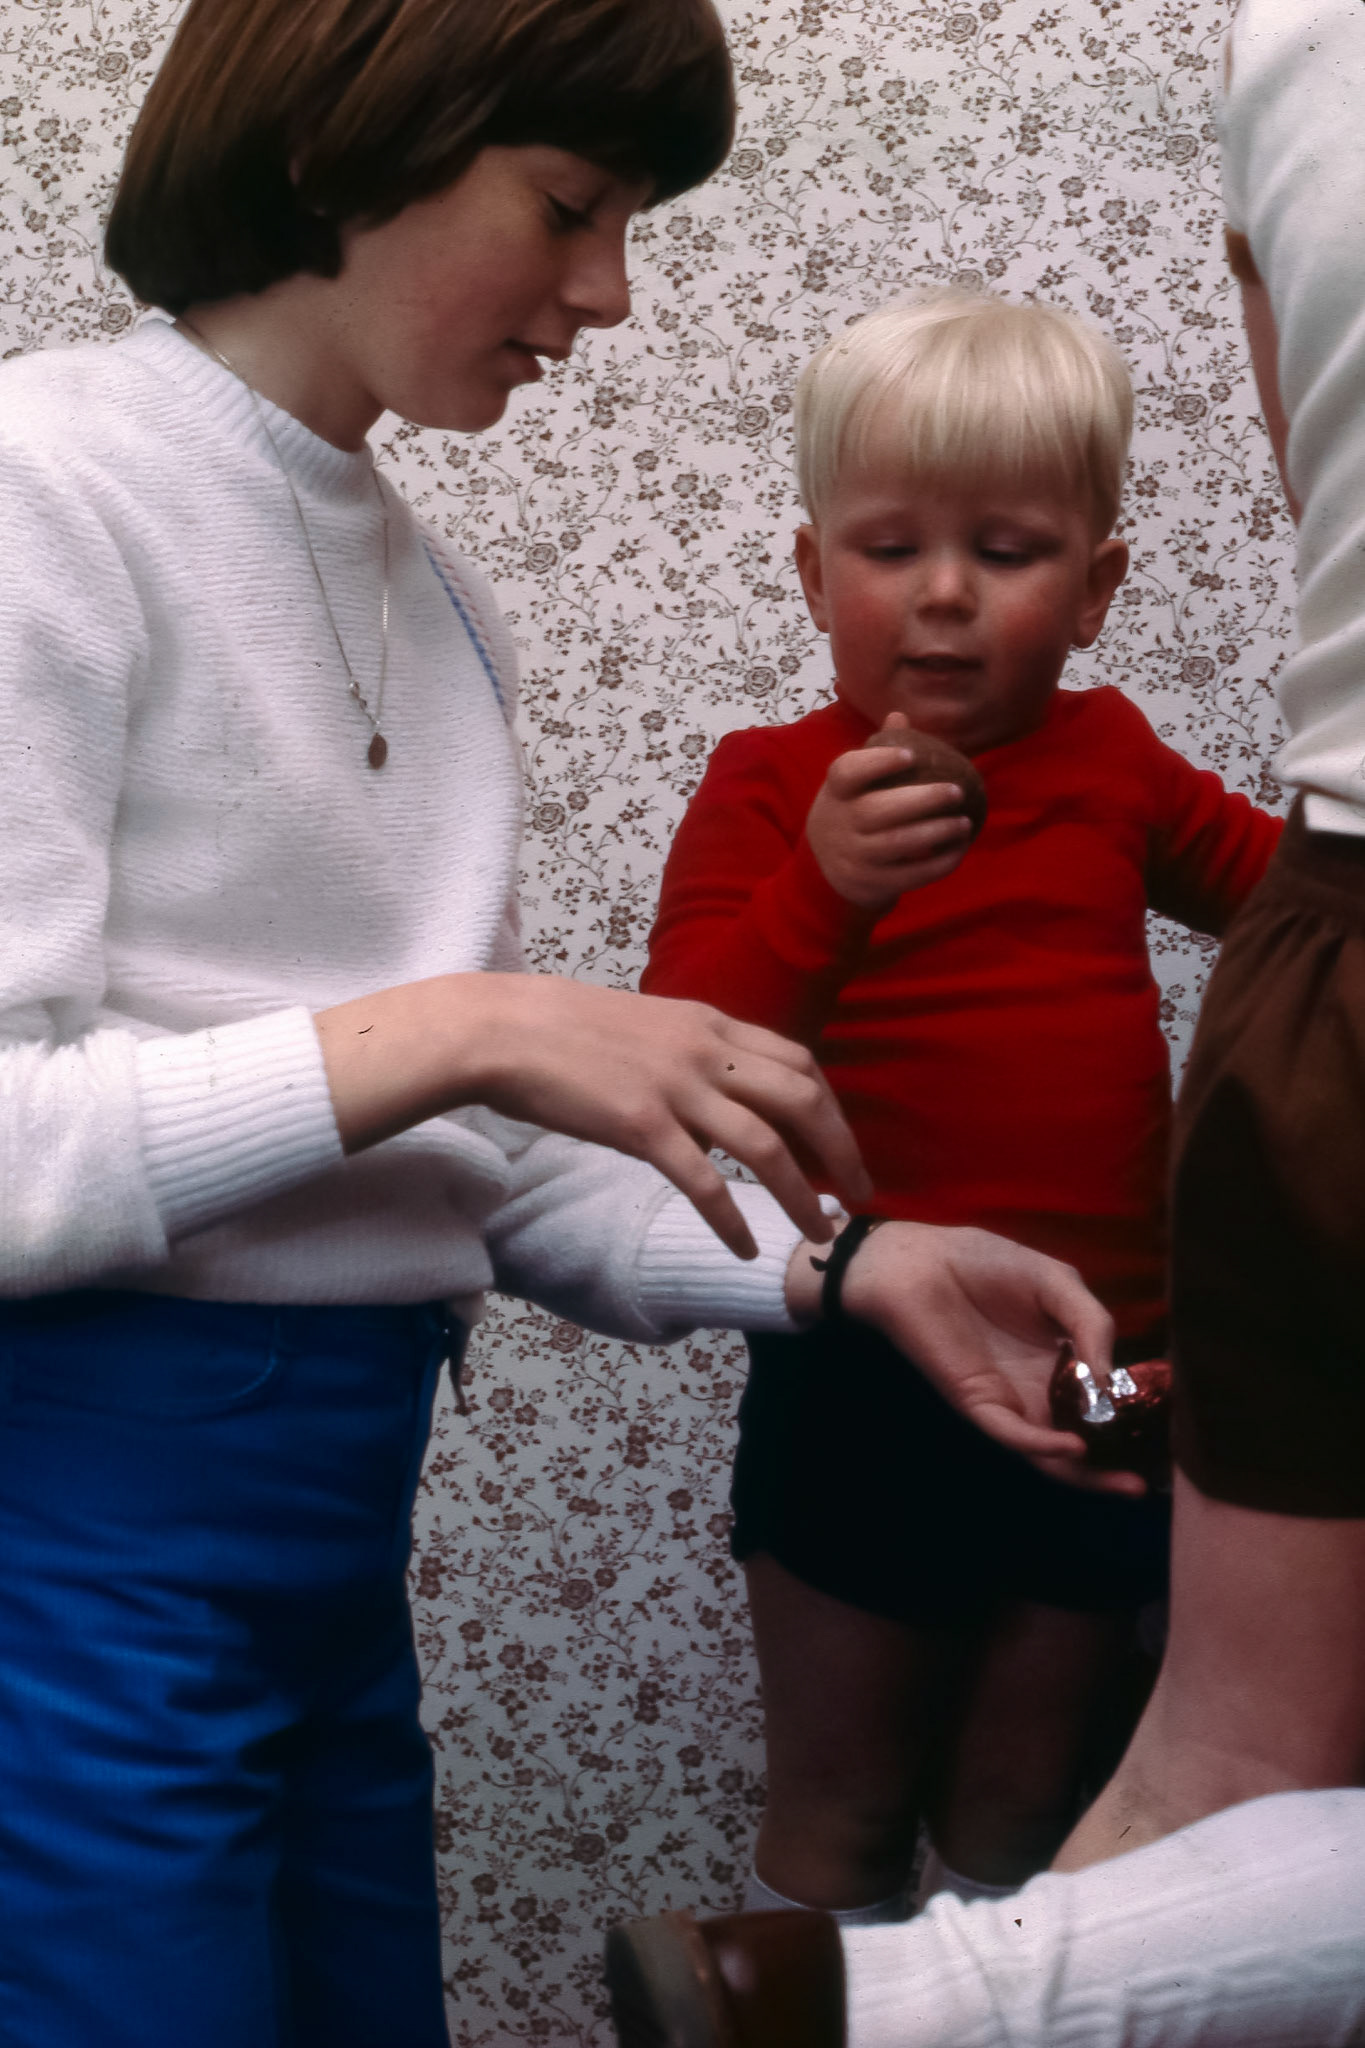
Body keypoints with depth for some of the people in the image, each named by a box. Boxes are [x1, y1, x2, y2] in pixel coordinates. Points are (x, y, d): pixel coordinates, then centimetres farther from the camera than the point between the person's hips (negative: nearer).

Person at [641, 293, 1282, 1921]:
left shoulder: (1106, 759, 5)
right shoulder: (774, 785, -9)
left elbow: (1259, 872, 24)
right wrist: (825, 890, -34)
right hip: (872, 1392, -4)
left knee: (1022, 1826, 17)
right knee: (840, 1822, 12)